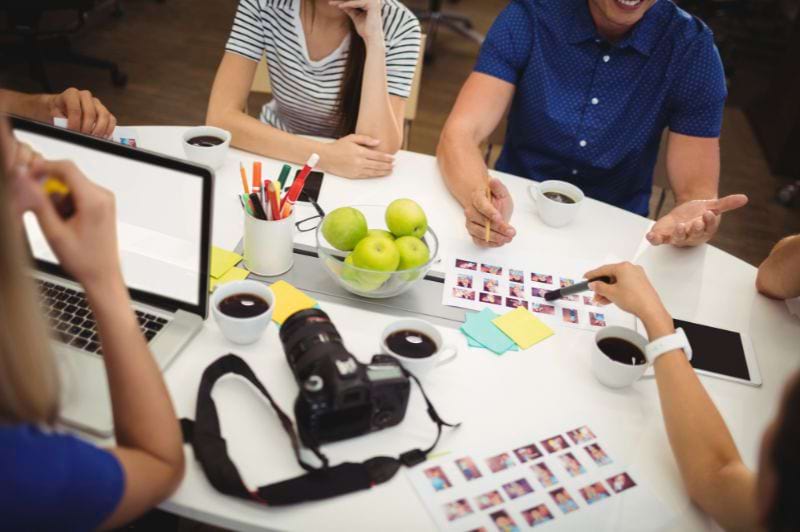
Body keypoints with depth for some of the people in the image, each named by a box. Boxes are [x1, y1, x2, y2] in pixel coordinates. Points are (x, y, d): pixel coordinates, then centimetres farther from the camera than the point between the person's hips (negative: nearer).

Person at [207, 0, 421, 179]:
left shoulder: (398, 25, -16)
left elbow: (377, 152, -23)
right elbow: (219, 117, -19)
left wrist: (374, 41, -29)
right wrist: (324, 155, -29)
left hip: (352, 176, 0)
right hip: (277, 160, 0)